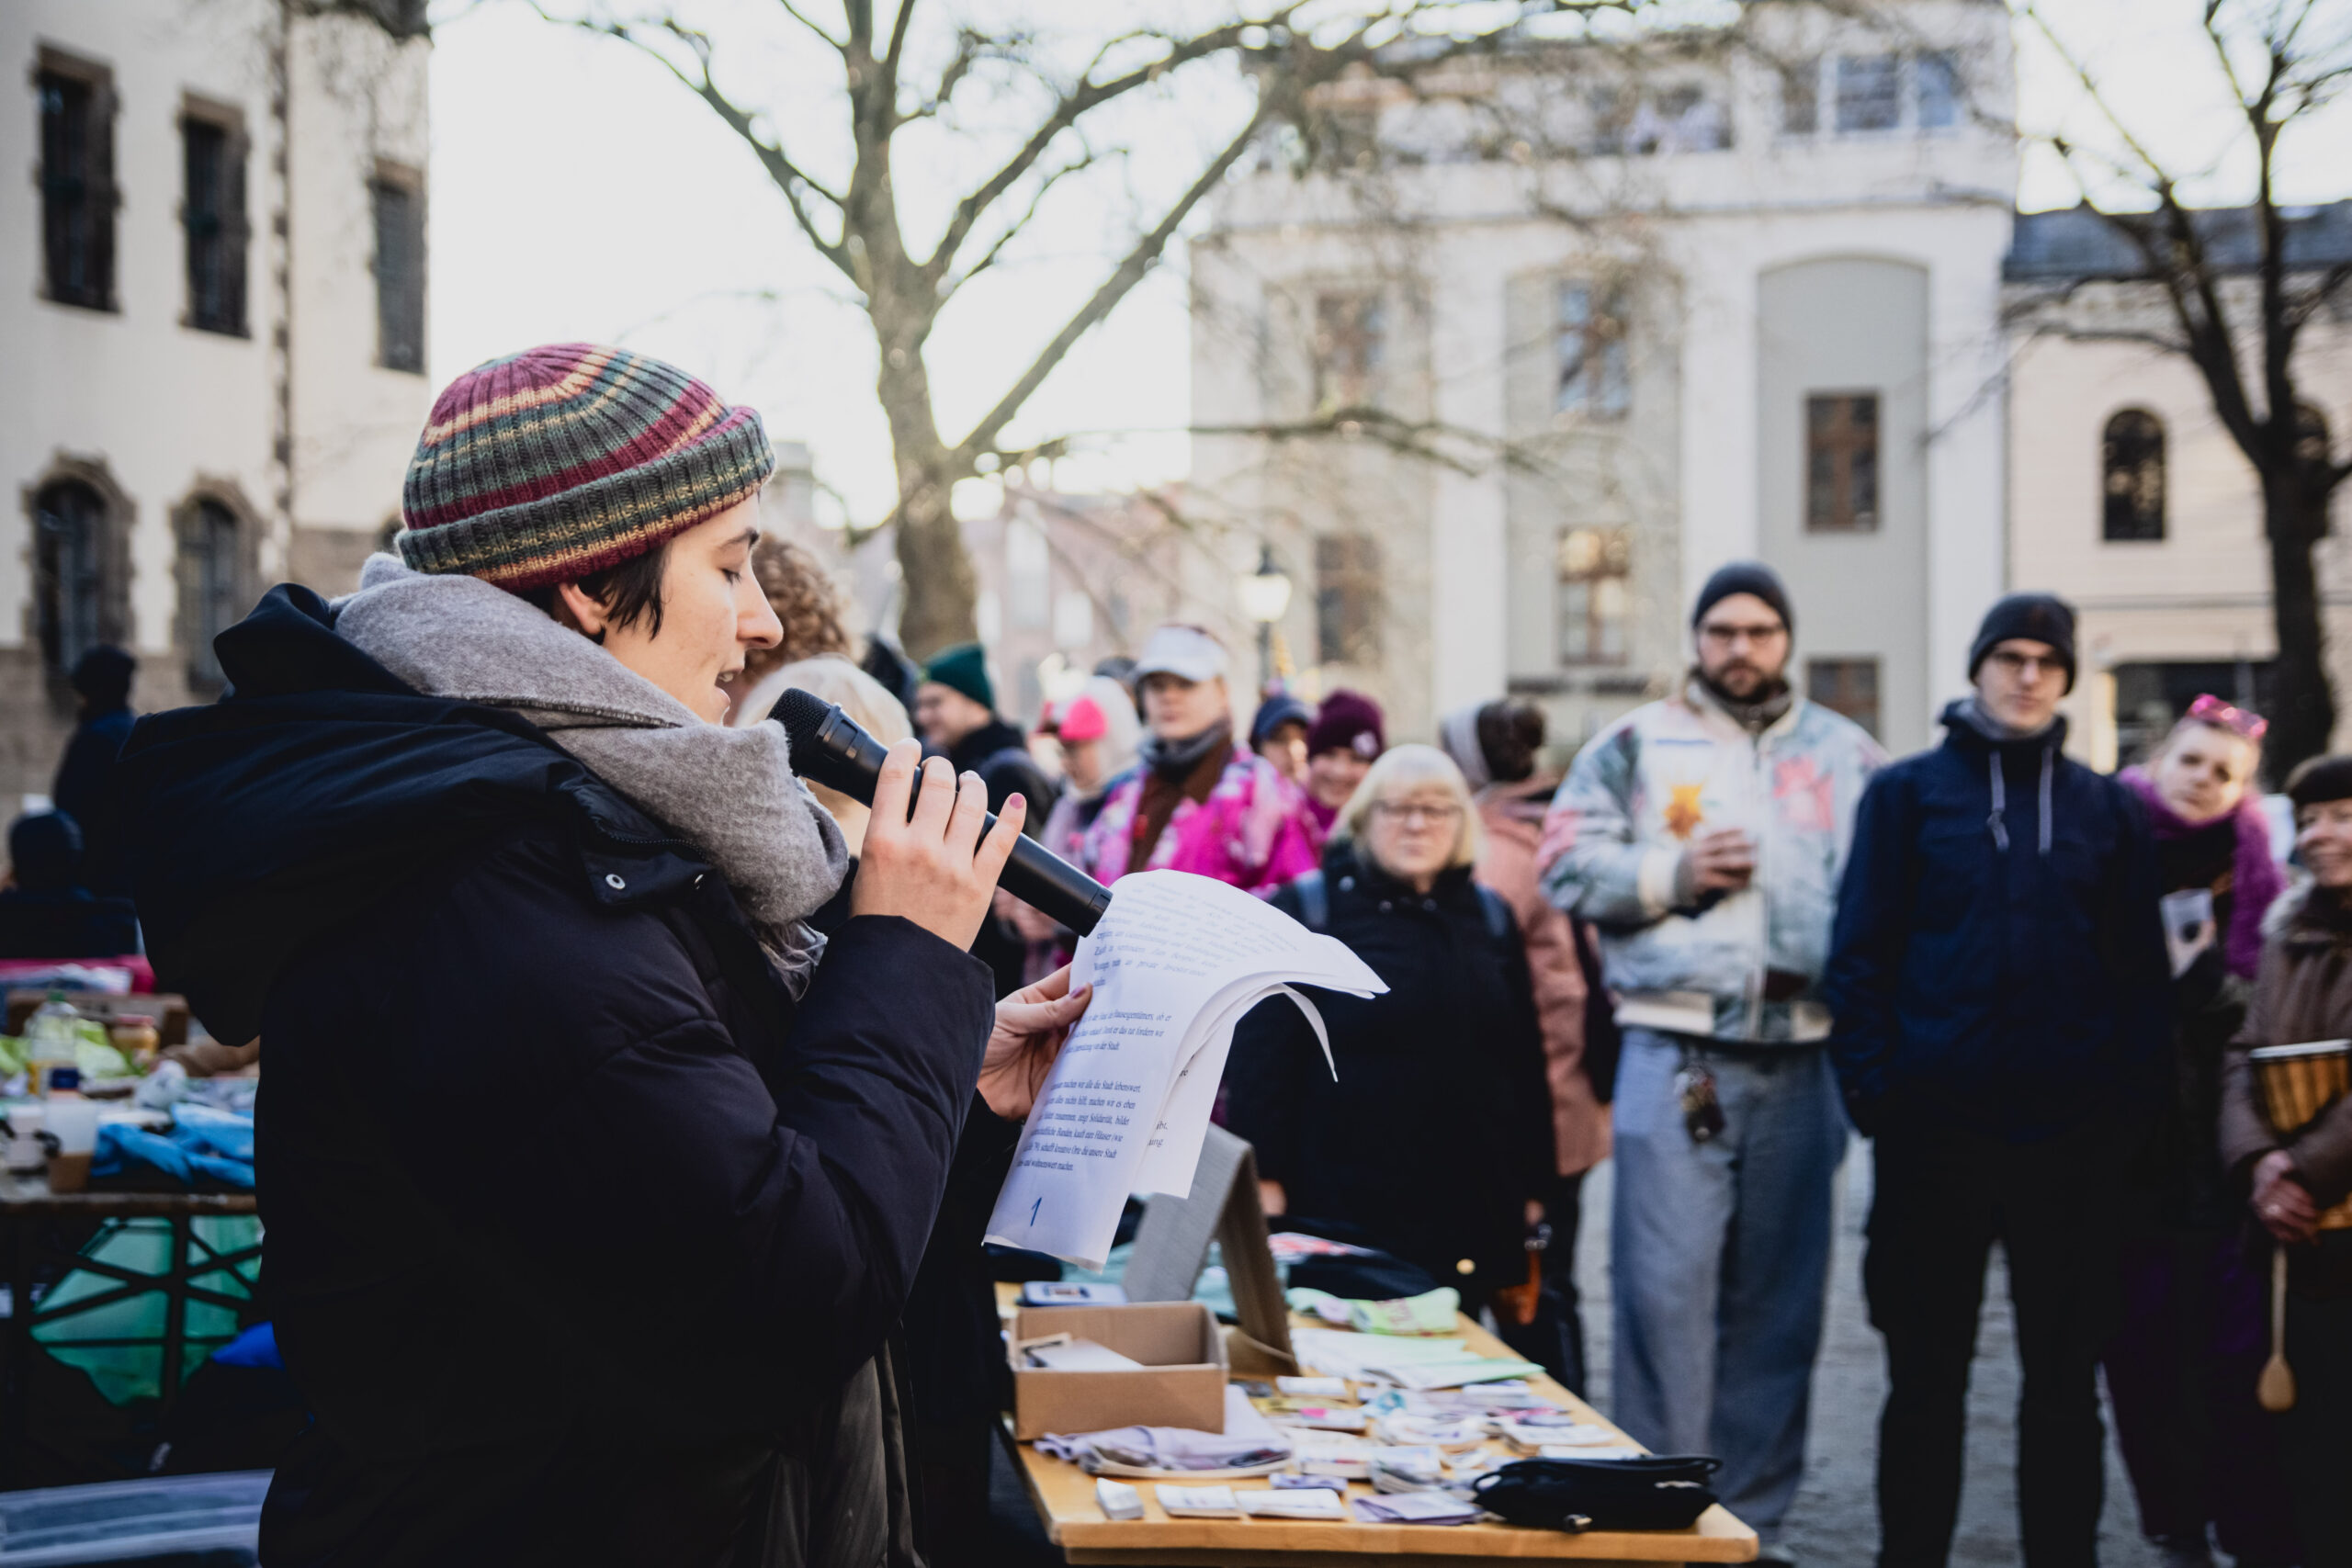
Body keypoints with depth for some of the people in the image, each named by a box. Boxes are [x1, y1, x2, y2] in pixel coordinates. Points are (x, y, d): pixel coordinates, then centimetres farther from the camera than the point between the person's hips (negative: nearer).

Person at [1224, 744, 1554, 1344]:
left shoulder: (1490, 919, 15)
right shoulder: (1305, 910, 2)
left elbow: (1526, 1062, 17)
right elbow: (1259, 1054, -2)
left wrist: (1533, 1183, 13)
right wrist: (1264, 1179, -9)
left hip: (1468, 1216, 4)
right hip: (1343, 1206, -4)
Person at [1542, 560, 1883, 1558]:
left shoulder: (1846, 754, 14)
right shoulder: (1635, 745, 8)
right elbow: (1569, 865, 3)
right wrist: (1673, 873, -8)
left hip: (1801, 1058, 3)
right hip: (1674, 1053, -3)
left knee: (1781, 1292, 8)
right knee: (1668, 1283, -7)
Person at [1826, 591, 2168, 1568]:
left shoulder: (2107, 810, 10)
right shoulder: (1909, 792, 4)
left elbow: (2142, 968, 8)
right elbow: (1860, 951, 0)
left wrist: (2132, 1102, -3)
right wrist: (1872, 1088, -9)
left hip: (2075, 1135, 2)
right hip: (1937, 1124, -1)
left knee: (2065, 1377, 9)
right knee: (1926, 1376, 8)